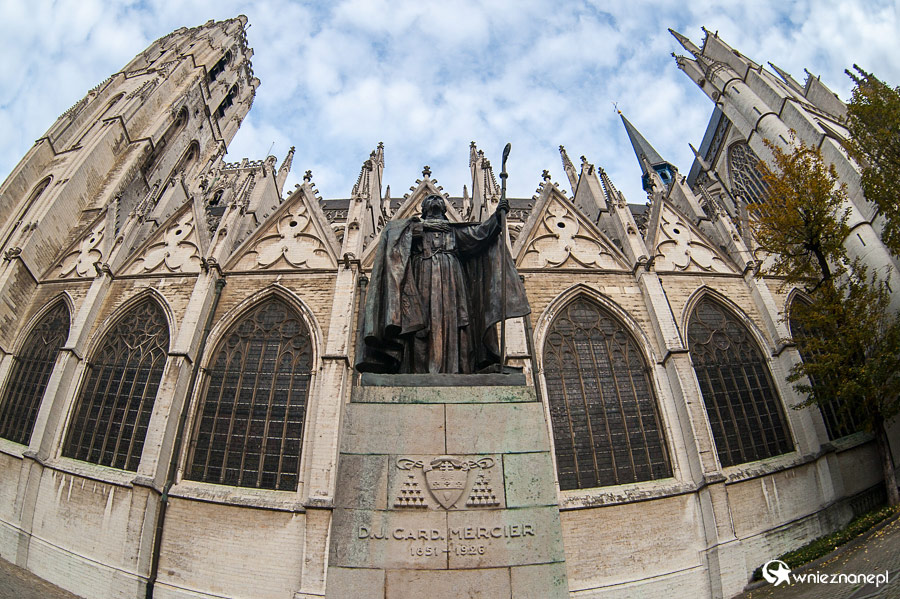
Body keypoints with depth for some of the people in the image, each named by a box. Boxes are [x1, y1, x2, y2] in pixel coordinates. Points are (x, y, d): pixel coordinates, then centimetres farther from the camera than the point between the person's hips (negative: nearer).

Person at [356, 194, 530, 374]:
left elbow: (479, 233, 14)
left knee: (451, 322, -14)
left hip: (450, 278, 1)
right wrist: (423, 226, 4)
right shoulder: (415, 226, 28)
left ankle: (454, 373, -22)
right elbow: (392, 229, 11)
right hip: (424, 277, -1)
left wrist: (497, 215, 3)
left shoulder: (455, 229, 30)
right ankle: (421, 373, -25)